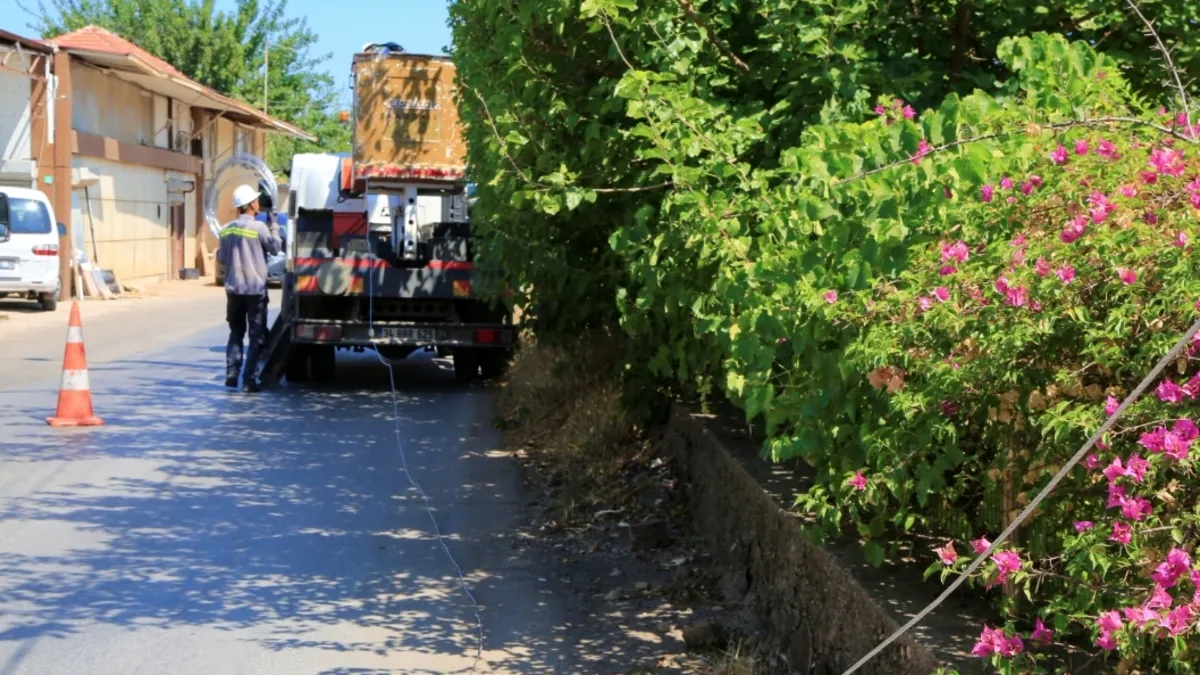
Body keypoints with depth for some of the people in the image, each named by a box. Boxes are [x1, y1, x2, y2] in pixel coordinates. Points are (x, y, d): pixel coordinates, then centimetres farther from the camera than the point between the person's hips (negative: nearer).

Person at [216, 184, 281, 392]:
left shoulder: (226, 230, 4)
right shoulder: (258, 227, -12)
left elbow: (221, 258, 11)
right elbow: (275, 247, -1)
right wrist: (275, 229, 15)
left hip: (233, 288, 5)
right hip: (255, 289, -5)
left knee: (236, 332, 17)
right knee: (256, 336, 2)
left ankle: (231, 373, 5)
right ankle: (249, 380, -2)